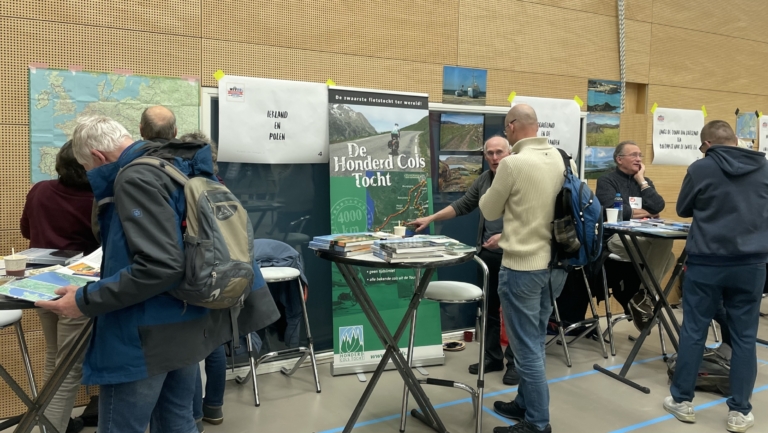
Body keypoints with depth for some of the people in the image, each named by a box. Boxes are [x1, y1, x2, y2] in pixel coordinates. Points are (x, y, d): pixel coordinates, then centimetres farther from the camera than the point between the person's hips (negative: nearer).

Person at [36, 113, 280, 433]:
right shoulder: (179, 166, 9)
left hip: (149, 334, -9)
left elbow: (160, 267, -29)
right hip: (188, 323, 9)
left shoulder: (136, 178, -19)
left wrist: (85, 301, -19)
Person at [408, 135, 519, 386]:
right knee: (489, 307, 13)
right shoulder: (483, 180, 10)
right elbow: (462, 206, 11)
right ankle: (493, 357, 27)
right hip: (487, 252, 6)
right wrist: (431, 219, 6)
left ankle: (515, 362, 16)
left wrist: (505, 236, -23)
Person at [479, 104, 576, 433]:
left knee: (526, 347, 4)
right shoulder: (565, 160, 3)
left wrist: (498, 184, 16)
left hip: (522, 267, -7)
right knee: (533, 341, 20)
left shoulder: (513, 163, -16)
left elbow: (489, 211, -3)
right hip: (557, 264, 7)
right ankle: (525, 404, 34)